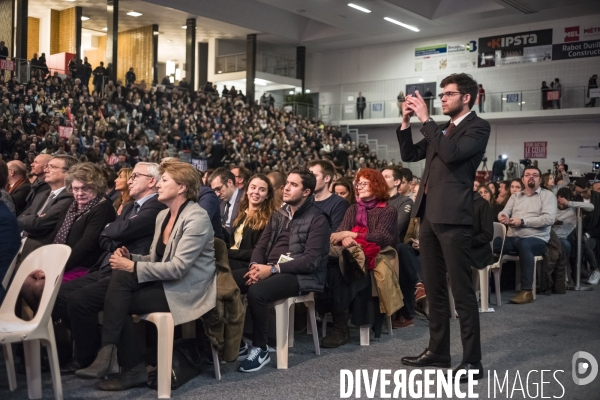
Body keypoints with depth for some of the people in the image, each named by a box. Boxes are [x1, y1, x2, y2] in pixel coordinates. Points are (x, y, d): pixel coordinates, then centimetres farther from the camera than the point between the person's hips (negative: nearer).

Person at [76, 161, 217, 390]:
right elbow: (156, 259, 16)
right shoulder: (163, 215, 11)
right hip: (166, 284, 8)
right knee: (120, 275, -16)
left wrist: (133, 267, -20)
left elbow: (178, 268, -22)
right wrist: (130, 258, -5)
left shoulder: (196, 218, -16)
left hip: (186, 291, -8)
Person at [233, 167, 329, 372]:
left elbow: (311, 260, -15)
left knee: (256, 291, -33)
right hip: (269, 269, 7)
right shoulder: (278, 215, 17)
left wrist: (273, 269, -22)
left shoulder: (317, 219, -6)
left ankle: (261, 349, -15)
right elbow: (261, 246, 13)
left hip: (300, 275, -7)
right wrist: (256, 266, -10)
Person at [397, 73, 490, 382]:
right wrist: (406, 121, 6)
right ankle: (438, 351, 24)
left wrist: (425, 119, -17)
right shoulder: (440, 129, 20)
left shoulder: (478, 127, -4)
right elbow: (409, 155, 18)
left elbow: (451, 154, -20)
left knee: (461, 290, -5)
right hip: (428, 215, 8)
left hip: (453, 217, -8)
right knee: (434, 289, 13)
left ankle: (472, 361, 2)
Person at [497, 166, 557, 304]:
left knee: (524, 245, -39)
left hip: (536, 239, -4)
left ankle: (527, 291, -35)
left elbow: (549, 218, -8)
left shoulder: (547, 195, 7)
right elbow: (504, 212, 10)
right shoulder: (515, 196, 22)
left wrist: (523, 221, -14)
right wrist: (502, 216, -17)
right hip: (512, 238, 4)